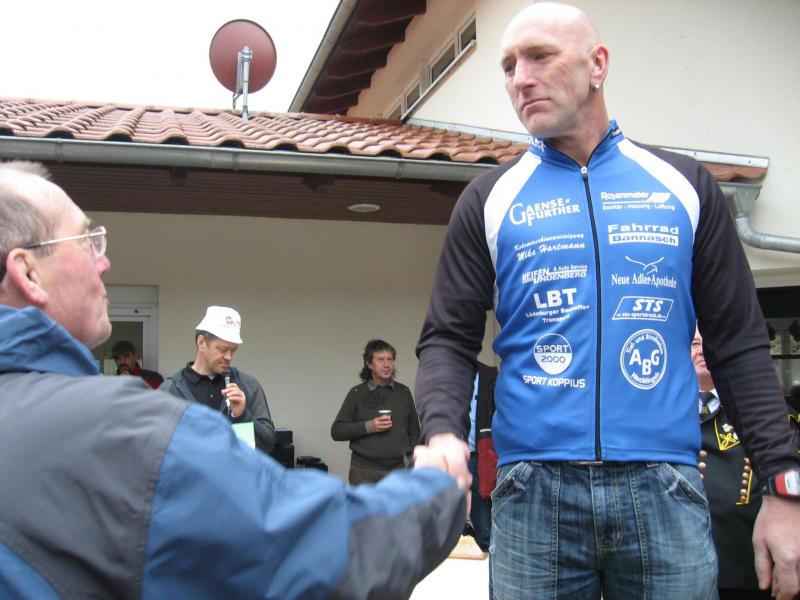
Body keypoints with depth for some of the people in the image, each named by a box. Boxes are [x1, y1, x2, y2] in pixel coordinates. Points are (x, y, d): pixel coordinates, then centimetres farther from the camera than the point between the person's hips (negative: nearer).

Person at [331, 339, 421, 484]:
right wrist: (367, 427, -11)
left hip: (399, 470, 2)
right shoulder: (357, 394, 4)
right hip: (364, 472, -2)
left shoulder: (403, 392, 11)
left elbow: (414, 432, 14)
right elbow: (336, 431, 1)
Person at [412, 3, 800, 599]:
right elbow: (449, 339, 3)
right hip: (534, 490, 0)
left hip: (665, 488, 1)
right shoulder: (490, 200, 7)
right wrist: (445, 434, -16)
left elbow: (739, 342, 7)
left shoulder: (683, 185, 8)